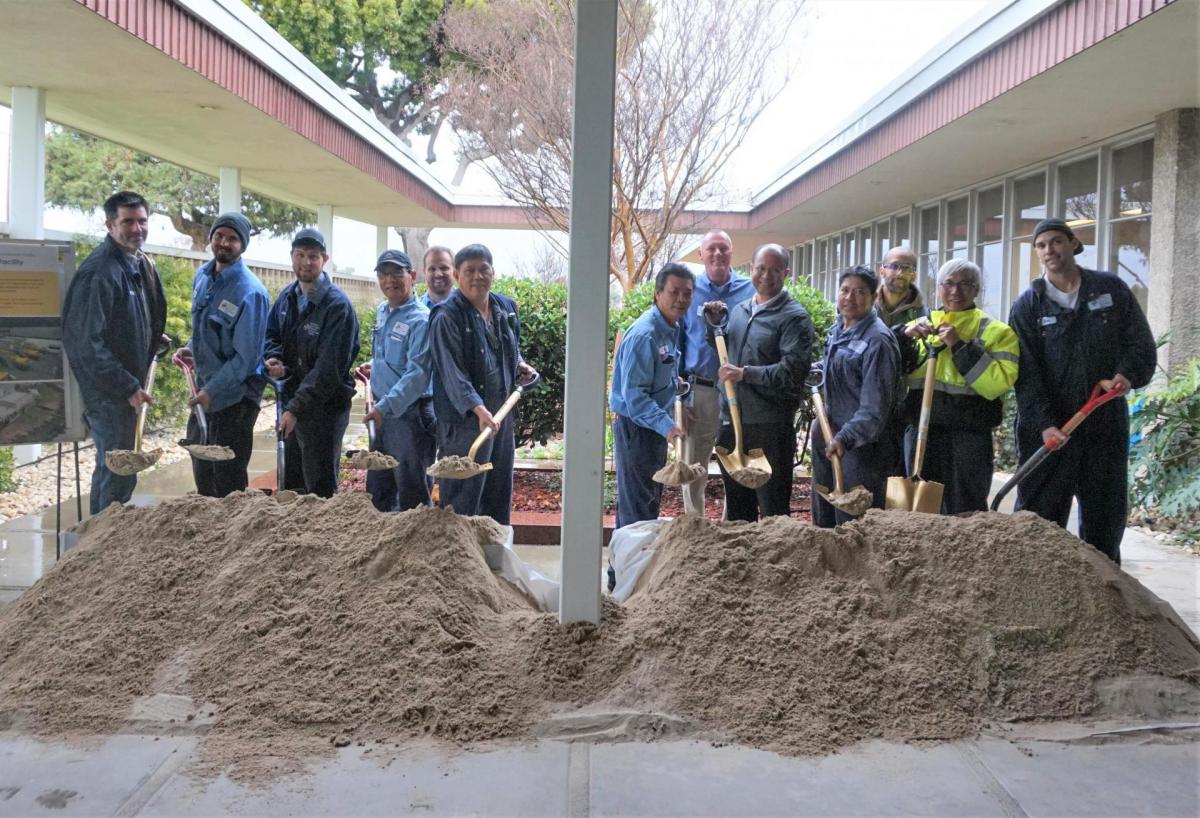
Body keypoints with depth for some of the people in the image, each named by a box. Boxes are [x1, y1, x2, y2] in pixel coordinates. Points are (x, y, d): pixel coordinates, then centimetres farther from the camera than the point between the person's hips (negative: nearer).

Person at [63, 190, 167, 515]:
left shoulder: (142, 264, 9)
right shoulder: (98, 272, -20)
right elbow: (87, 342, -23)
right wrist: (128, 387, -21)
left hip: (128, 385, 9)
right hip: (106, 390, -9)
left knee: (112, 467, 19)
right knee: (119, 474, -6)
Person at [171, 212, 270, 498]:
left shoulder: (251, 292, -20)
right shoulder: (202, 276, 5)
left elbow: (246, 357, -21)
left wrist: (212, 391, -23)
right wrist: (190, 350, 4)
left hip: (235, 396, -8)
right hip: (204, 390, 8)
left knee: (228, 478, 2)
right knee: (202, 471, 21)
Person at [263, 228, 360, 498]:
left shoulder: (337, 305, -17)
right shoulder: (287, 296, 7)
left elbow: (329, 368, -22)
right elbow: (271, 333, 21)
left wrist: (296, 408, -24)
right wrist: (273, 358, -4)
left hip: (325, 407, -7)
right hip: (292, 400, 8)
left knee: (319, 489, -1)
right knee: (292, 487, 19)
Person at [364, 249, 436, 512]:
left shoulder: (421, 319, -15)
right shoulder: (382, 312, 12)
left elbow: (418, 374, -22)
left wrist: (385, 406, -27)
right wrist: (374, 368, 15)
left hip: (410, 414, -9)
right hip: (384, 413, 9)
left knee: (412, 497, 0)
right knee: (377, 492, 19)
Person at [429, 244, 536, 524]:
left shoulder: (505, 308, 11)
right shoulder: (447, 317, -13)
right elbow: (452, 371, -23)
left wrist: (520, 366, 6)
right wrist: (478, 409, -34)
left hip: (502, 413, 8)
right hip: (464, 418, -7)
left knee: (500, 492, 17)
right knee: (461, 500, -4)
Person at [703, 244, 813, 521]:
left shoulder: (794, 317, -8)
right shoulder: (739, 310, 14)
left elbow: (794, 370, -20)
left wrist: (745, 373, -20)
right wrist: (714, 324, 11)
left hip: (770, 425, -7)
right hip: (731, 419, 7)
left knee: (773, 506, 3)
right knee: (736, 503, 20)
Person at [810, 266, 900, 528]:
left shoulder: (878, 340, -17)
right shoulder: (837, 329, 10)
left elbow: (875, 406, -22)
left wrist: (845, 437, -31)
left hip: (860, 443, -9)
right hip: (828, 436, 9)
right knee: (823, 515, 20)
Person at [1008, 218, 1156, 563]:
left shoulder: (1110, 289, 7)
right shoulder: (1028, 305, 2)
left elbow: (1141, 342, 8)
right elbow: (1026, 374, -6)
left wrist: (1126, 374, -13)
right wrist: (1043, 423, -18)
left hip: (1106, 425, 2)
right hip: (1048, 430, -2)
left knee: (1107, 516, 11)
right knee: (1038, 520, 0)